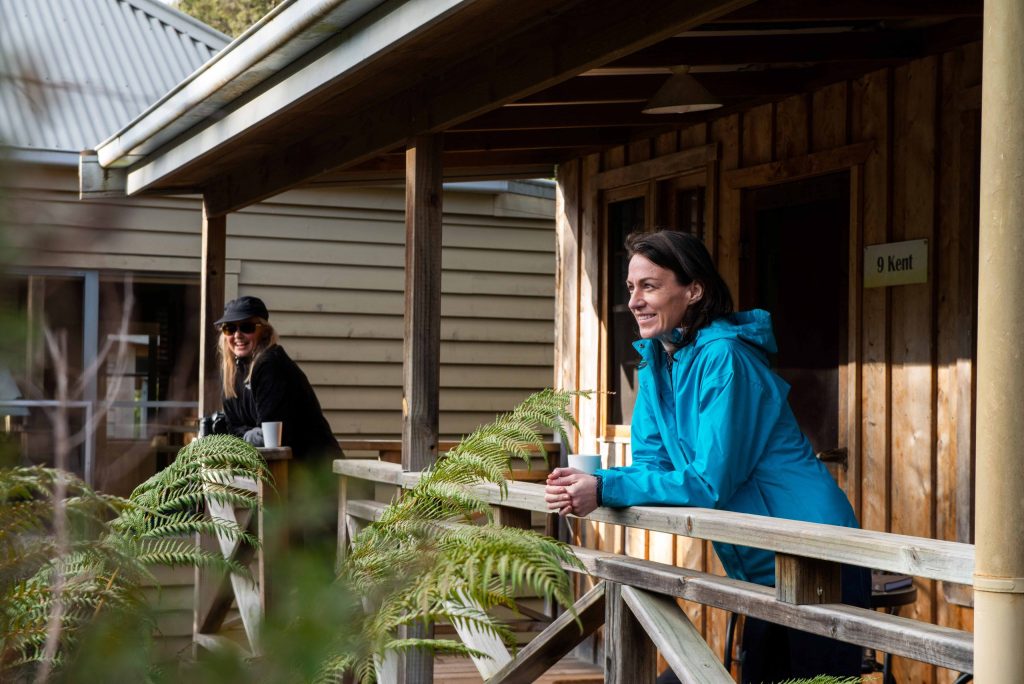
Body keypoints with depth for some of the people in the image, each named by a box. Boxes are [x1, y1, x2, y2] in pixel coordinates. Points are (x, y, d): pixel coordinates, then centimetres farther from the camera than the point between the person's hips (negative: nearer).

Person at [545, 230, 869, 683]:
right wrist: (584, 485, -16)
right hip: (764, 572, 9)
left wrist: (605, 489, -26)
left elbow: (710, 482, -23)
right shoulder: (656, 360, 6)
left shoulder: (722, 358, -20)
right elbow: (653, 463, 4)